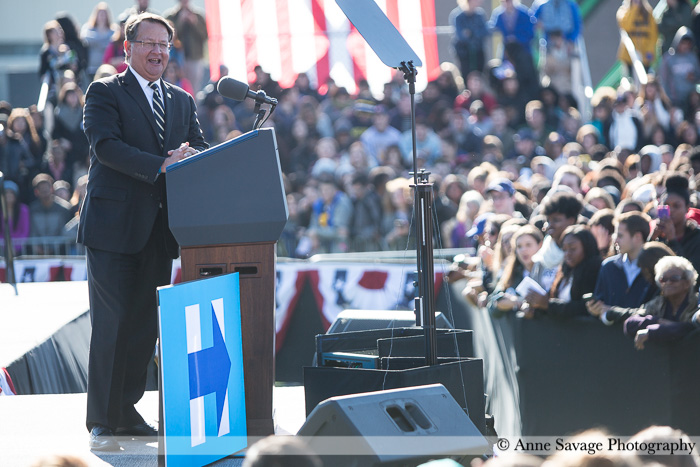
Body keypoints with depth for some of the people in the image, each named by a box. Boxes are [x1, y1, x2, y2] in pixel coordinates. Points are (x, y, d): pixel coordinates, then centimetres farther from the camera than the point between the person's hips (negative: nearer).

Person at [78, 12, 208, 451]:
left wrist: (191, 158, -16)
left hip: (158, 229, 6)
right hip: (114, 225, -6)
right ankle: (102, 423, -3)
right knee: (111, 324, -7)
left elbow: (201, 148, 9)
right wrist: (160, 166, -24)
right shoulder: (105, 93, 0)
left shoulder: (182, 101, 18)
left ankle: (127, 410, 19)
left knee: (146, 324, 9)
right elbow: (106, 145, -14)